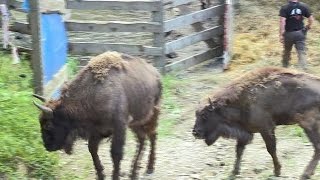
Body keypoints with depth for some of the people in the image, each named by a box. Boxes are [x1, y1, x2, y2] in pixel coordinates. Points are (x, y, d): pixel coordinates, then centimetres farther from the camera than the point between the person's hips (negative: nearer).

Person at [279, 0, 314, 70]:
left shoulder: (284, 8, -12)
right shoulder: (304, 6, -3)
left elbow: (282, 21, -19)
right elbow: (311, 18, -3)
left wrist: (281, 35, -17)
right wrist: (308, 27, 16)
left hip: (289, 33, -1)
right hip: (300, 33, 1)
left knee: (287, 51, 19)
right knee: (302, 52, 1)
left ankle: (284, 67, 36)